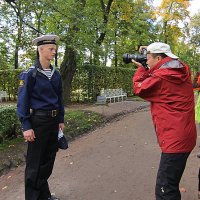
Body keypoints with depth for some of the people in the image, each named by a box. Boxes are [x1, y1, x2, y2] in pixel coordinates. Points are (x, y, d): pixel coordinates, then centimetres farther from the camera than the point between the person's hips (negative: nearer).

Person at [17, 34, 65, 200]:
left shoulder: (56, 74, 7)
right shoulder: (30, 73, -10)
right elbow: (23, 101, -11)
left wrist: (61, 120, 11)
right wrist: (26, 126, -15)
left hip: (53, 121, 6)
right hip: (38, 121, -6)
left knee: (49, 160, 16)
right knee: (35, 163, 5)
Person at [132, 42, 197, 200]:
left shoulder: (161, 77, -19)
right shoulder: (182, 71, 7)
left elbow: (139, 89, -1)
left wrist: (140, 69, 11)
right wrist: (145, 70, 12)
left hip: (175, 139, -10)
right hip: (184, 136, 10)